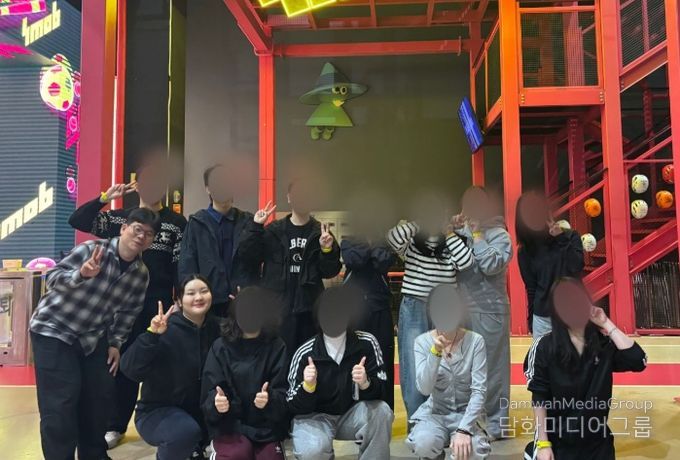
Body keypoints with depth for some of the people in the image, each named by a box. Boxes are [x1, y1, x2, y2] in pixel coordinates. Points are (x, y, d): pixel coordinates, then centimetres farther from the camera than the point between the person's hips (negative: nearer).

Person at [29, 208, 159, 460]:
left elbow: (129, 311, 7)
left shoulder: (141, 274, -3)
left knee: (100, 396, 9)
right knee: (60, 403, -9)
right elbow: (53, 278, -24)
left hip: (92, 338, 6)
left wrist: (116, 343, 1)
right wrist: (82, 274, -43)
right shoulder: (93, 249, -20)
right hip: (53, 330, -5)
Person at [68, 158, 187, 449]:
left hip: (159, 305, -2)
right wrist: (104, 198, -11)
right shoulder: (118, 217, 7)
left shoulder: (177, 223, 0)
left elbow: (181, 267, -2)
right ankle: (116, 426, 22)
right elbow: (76, 221, -1)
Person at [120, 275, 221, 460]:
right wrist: (152, 335, -40)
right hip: (156, 411, -5)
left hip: (197, 410, 6)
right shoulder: (167, 330, -19)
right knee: (187, 430, -33)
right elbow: (129, 369, -28)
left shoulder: (213, 327, -1)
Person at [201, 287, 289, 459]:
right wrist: (216, 402, -27)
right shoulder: (220, 347, 1)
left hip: (267, 428, 1)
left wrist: (270, 400, -28)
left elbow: (283, 395, -5)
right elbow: (210, 391, -4)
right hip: (230, 426, -1)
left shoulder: (276, 347, -1)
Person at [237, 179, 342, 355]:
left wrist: (327, 250, -15)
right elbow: (247, 258, -5)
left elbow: (329, 272, 3)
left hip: (308, 309, 1)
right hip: (275, 308, -1)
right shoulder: (273, 230, 3)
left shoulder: (320, 233, 5)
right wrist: (255, 227, -13)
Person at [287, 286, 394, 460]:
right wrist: (307, 387, -30)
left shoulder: (367, 343, -10)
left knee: (381, 412, -28)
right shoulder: (305, 354, -13)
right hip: (315, 417, -1)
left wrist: (365, 383, -32)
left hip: (352, 414, 2)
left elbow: (380, 390, -9)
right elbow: (294, 407, -9)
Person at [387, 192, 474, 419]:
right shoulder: (411, 242, 1)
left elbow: (466, 262, -12)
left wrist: (449, 233, -7)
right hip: (414, 311, -2)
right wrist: (418, 224, -8)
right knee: (415, 372, 0)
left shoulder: (450, 244, 7)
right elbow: (393, 237, -22)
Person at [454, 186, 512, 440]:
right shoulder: (464, 230, 9)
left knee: (490, 367, 1)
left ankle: (494, 423, 12)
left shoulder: (499, 235, -5)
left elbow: (491, 265, -19)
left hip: (489, 310, -6)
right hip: (463, 308, 6)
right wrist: (454, 230, -3)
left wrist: (477, 234, -12)